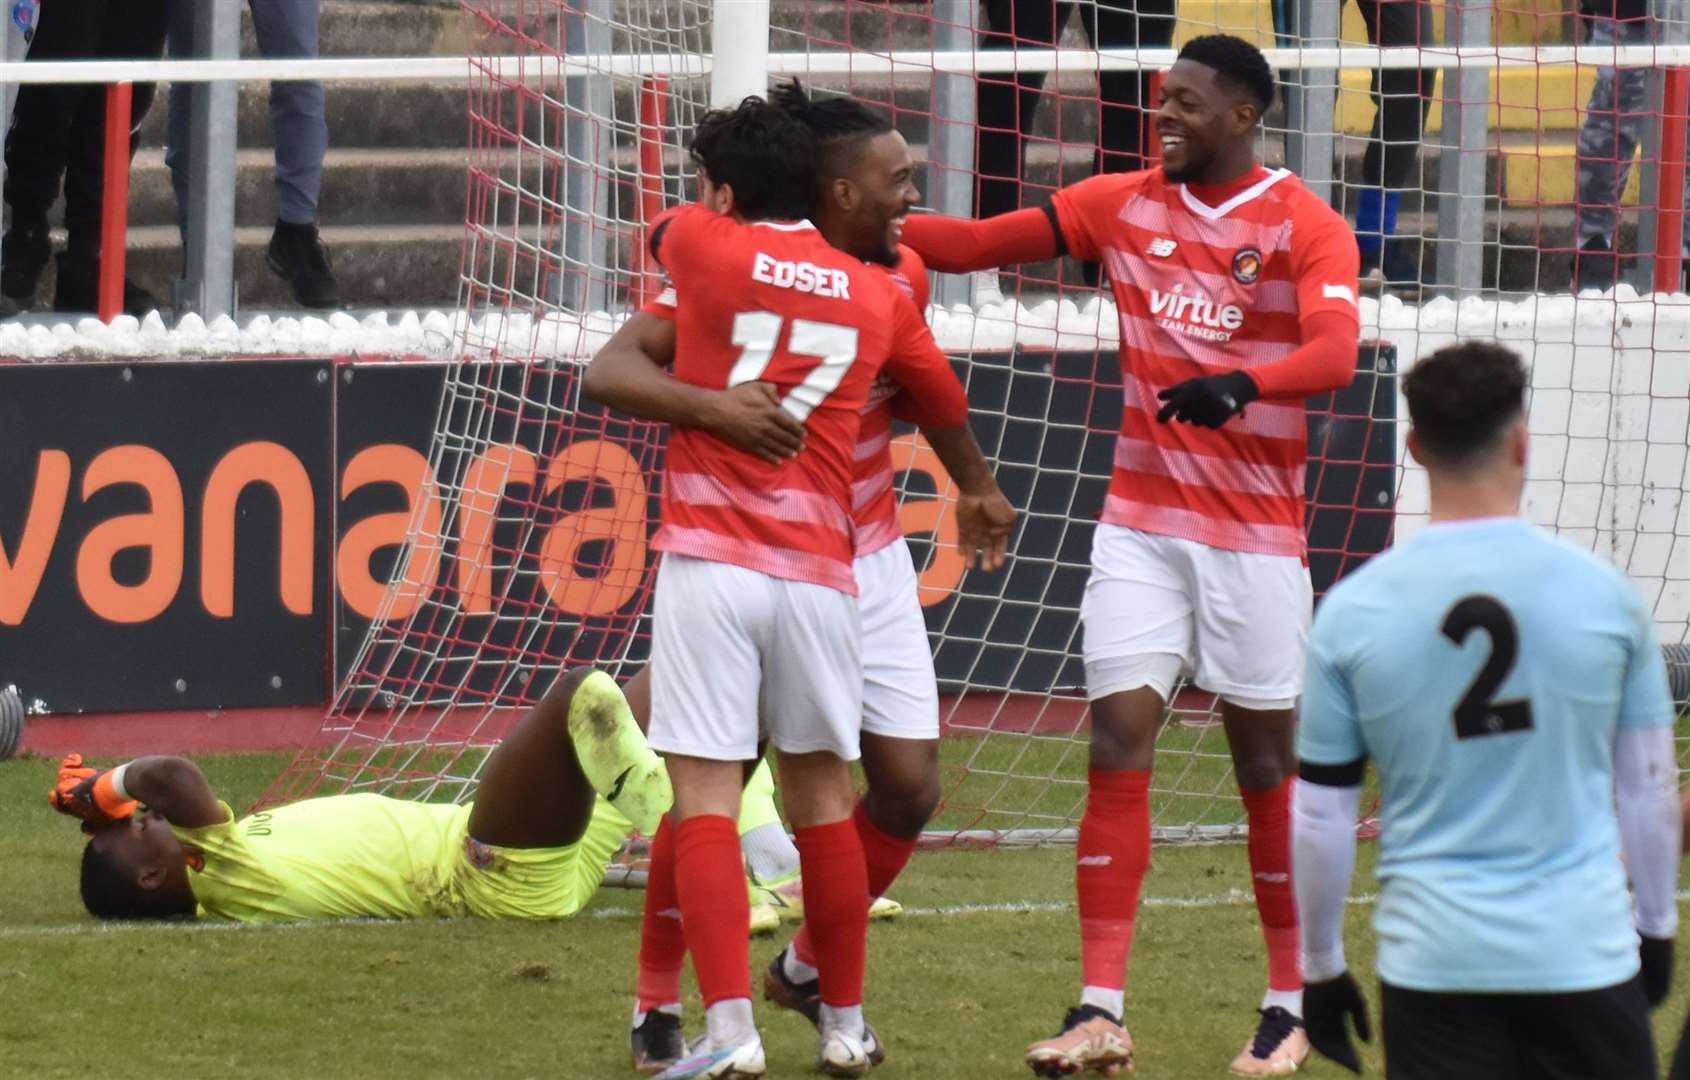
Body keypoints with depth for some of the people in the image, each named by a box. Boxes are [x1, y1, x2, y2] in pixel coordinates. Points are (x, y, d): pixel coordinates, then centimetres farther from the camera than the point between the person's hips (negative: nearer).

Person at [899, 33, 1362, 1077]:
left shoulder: (1306, 228, -8)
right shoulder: (1124, 205, 6)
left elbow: (1336, 352, -24)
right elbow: (976, 243, 7)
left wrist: (1241, 382, -43)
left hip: (1255, 533, -3)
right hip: (1141, 520, 3)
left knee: (1266, 761, 4)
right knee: (1118, 742, -5)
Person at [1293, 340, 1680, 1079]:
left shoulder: (1353, 611, -3)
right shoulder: (1601, 594, -3)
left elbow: (1321, 816, 3)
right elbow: (1649, 785, 7)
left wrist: (1321, 968, 14)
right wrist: (1657, 927, 21)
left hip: (1432, 962, 0)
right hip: (1583, 955, 0)